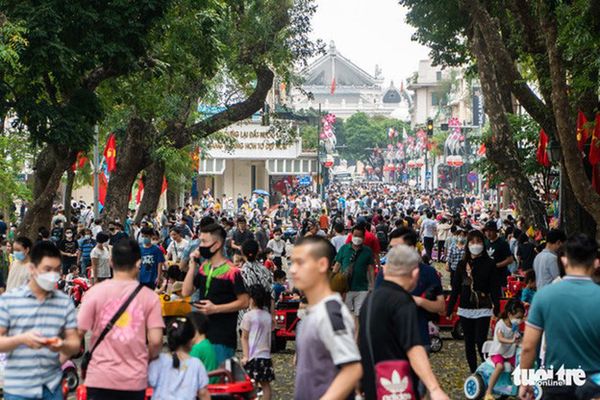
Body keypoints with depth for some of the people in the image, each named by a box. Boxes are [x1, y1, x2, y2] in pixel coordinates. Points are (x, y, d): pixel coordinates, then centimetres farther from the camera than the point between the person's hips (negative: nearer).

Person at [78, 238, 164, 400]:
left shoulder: (95, 292, -5)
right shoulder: (149, 296, -3)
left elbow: (77, 333, -4)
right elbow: (155, 340, -7)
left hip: (101, 378, -1)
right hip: (135, 379, 1)